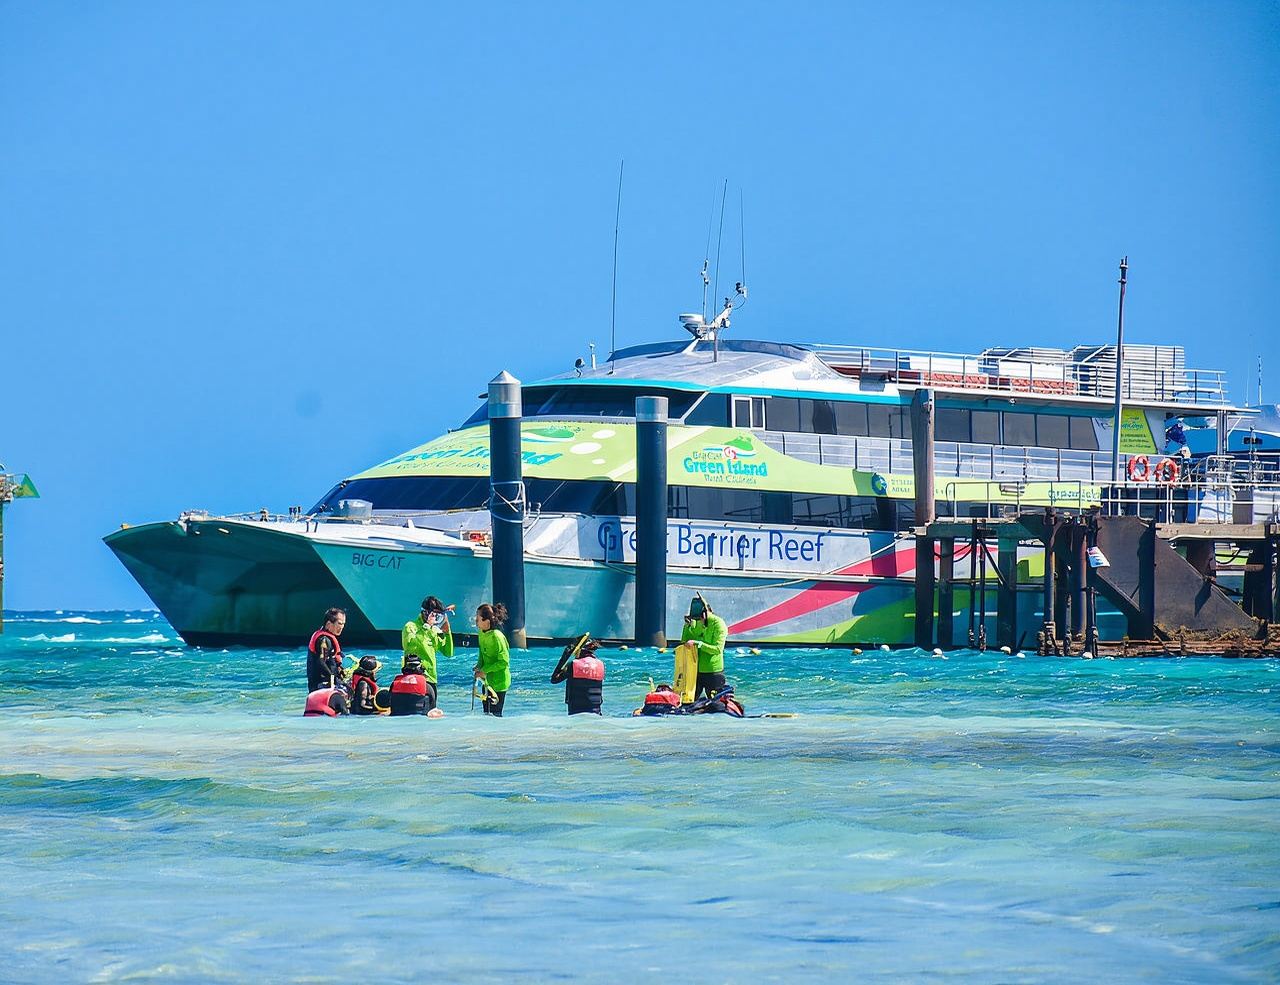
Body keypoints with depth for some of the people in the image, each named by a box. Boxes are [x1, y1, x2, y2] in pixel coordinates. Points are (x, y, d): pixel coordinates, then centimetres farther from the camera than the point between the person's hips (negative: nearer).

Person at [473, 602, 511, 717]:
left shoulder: (496, 636, -23)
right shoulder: (481, 634, 3)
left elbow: (504, 662, -23)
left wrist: (485, 670, -21)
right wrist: (479, 667, 0)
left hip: (499, 682, -9)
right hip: (487, 680, 9)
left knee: (495, 713, -5)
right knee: (487, 713, 13)